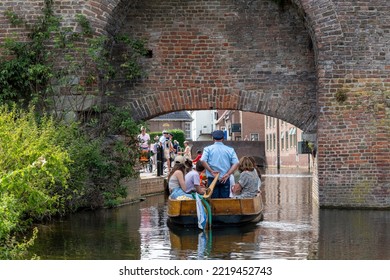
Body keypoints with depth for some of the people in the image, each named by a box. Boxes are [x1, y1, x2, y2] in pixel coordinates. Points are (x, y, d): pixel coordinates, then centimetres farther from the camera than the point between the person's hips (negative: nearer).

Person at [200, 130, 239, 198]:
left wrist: (211, 171, -12)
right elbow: (236, 163, -4)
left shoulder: (208, 149, 4)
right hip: (225, 179, 1)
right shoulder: (230, 150, 7)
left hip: (212, 179, -1)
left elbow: (203, 161, -13)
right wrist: (227, 174, -9)